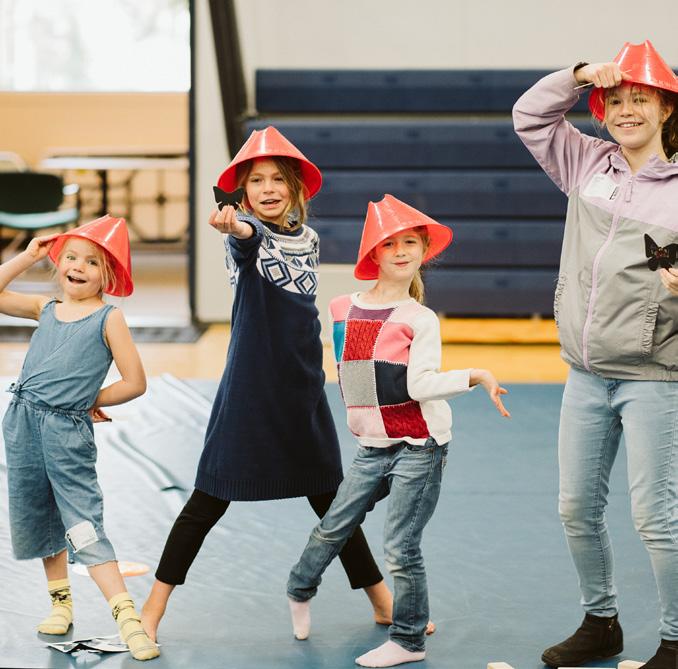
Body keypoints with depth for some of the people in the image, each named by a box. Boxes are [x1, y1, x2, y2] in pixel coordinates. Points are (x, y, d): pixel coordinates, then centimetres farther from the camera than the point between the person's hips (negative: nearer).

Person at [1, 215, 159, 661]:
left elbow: (134, 383, -7)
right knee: (36, 518, 15)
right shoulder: (46, 309, 10)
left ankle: (127, 615, -14)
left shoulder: (109, 318, -5)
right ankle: (61, 600, 30)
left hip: (68, 430, -6)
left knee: (84, 525, -12)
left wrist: (90, 400, -1)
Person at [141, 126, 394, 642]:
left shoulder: (308, 239, 8)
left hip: (304, 389, 5)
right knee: (210, 499, -1)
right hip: (249, 388, -5)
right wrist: (233, 228, -57)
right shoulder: (247, 234, -9)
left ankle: (383, 601, 22)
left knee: (330, 497, 12)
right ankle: (154, 607, 9)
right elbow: (246, 242, -34)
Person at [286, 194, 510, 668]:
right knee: (332, 528, 12)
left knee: (401, 547, -3)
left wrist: (475, 375, -25)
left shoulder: (420, 319, -8)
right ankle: (301, 591, 40)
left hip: (418, 447, -4)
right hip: (373, 447, 4)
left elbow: (421, 383, -17)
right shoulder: (343, 310, 4)